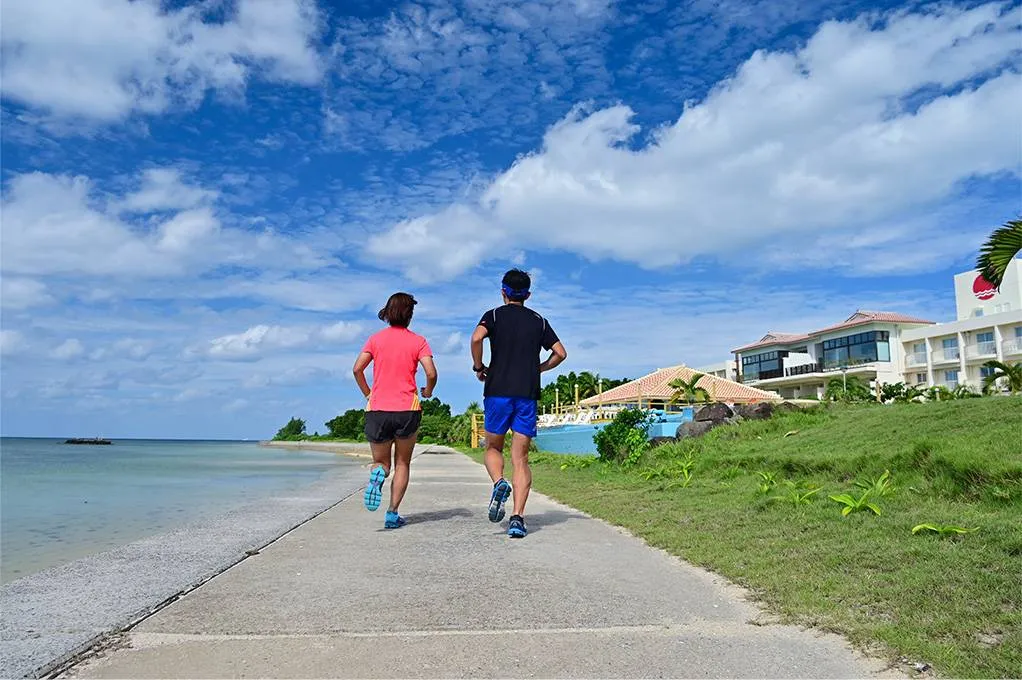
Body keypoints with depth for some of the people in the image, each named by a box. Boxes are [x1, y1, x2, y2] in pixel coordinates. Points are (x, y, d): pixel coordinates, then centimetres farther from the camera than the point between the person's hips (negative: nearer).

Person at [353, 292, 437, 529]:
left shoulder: (376, 339, 6)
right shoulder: (418, 341, 1)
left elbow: (357, 369, -4)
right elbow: (431, 373, -10)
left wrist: (367, 394, 11)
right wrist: (427, 392, 10)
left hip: (377, 409, 1)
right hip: (407, 409, -1)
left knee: (381, 462, 15)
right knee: (402, 464, 15)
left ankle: (378, 473, -21)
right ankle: (393, 513, 6)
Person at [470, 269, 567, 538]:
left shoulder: (494, 315, 4)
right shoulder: (538, 321, 13)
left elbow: (477, 338, -15)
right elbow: (560, 353, 9)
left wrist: (478, 367, -1)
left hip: (498, 392, -2)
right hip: (528, 394, 2)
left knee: (493, 447, 17)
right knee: (520, 458, 2)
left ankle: (499, 483, -12)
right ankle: (518, 517, -8)